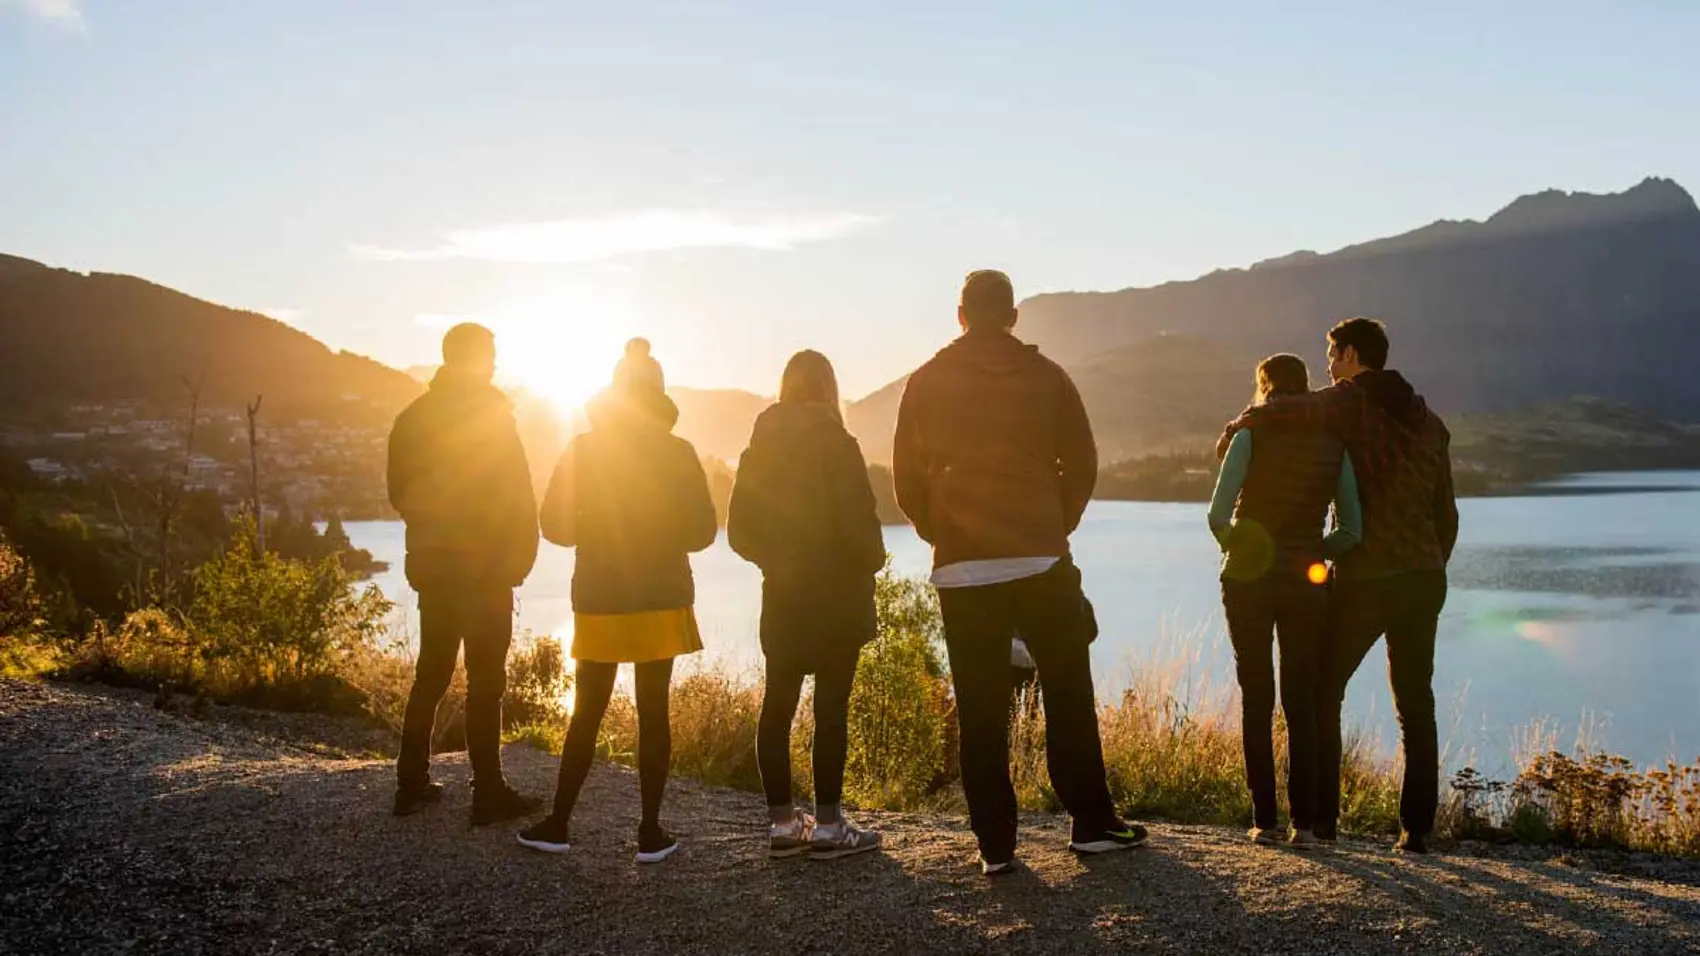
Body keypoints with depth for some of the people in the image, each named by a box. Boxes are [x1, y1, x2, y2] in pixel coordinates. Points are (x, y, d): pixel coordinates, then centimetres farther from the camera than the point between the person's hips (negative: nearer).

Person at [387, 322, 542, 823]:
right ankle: (489, 793, 0)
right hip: (484, 569, -6)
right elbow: (517, 499, -13)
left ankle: (412, 784, 18)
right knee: (485, 680, -2)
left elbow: (400, 493, 11)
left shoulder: (412, 417, 7)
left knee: (430, 674, 14)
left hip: (430, 565, 6)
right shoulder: (490, 416, -11)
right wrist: (519, 557, -4)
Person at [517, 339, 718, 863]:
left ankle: (558, 824, 13)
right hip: (661, 599, -1)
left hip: (600, 599, 1)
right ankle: (650, 832, 5)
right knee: (653, 711, 3)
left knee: (587, 712, 10)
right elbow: (701, 530, -3)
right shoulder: (678, 454, -4)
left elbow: (556, 525, -1)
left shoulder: (581, 451, -1)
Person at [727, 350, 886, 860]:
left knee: (779, 703, 8)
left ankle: (782, 822, 12)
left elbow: (739, 529, 5)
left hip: (782, 593, 5)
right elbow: (860, 522, -15)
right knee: (831, 706, -1)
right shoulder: (837, 445, -11)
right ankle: (828, 824, 2)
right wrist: (871, 563, 5)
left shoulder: (759, 449, 4)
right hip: (837, 594, -5)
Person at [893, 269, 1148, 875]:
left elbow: (908, 482, 7)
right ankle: (1091, 824, 14)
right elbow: (1081, 466, 5)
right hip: (1041, 563, -1)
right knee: (1068, 696, 10)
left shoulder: (926, 383, 5)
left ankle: (995, 845, 7)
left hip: (960, 572, 1)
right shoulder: (1046, 376, 3)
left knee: (980, 711, 4)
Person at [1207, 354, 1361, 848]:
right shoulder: (1336, 448, 1)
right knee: (1302, 704, 9)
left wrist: (1234, 547, 4)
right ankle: (1304, 821, 6)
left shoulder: (1249, 439, -9)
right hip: (1306, 585, 2)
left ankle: (1264, 821, 6)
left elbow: (1218, 516, -16)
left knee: (1257, 701, 6)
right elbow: (1351, 532, 2)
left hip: (1248, 583, -2)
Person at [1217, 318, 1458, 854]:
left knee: (1323, 693, 9)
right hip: (1424, 579, 6)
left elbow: (1272, 414, -24)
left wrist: (1234, 432, -3)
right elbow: (1446, 514, 16)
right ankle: (1416, 829, 8)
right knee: (1416, 705, 10)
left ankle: (1321, 818, 9)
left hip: (1364, 582, -6)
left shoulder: (1350, 404, -6)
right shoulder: (1429, 421, 14)